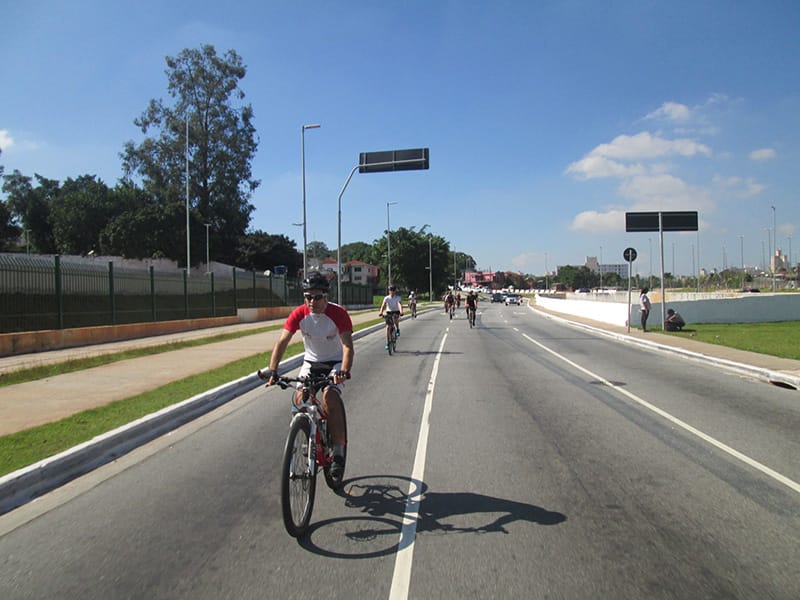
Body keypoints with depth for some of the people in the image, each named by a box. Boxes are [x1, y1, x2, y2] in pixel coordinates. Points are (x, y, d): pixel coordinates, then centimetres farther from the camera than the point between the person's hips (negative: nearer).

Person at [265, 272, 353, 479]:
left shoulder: (338, 314, -22)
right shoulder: (299, 314, -15)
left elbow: (347, 346, -30)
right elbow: (282, 342, -20)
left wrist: (344, 371, -47)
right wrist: (273, 371, -34)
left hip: (335, 363, -3)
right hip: (311, 362, 3)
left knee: (330, 395, -27)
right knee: (300, 398, -18)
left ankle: (338, 453, -17)